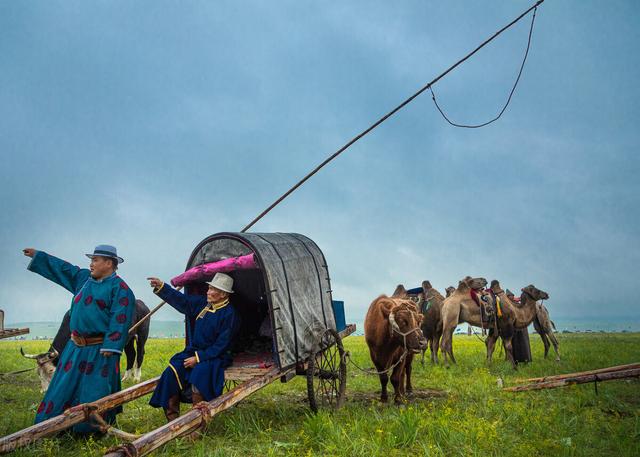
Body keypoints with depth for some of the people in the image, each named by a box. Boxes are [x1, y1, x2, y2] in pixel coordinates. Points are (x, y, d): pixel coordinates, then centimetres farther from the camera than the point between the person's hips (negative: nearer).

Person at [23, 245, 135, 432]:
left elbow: (120, 320, -18)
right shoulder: (84, 278, 12)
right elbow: (63, 268, 23)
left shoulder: (119, 288, -12)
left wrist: (110, 348, -24)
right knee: (64, 386, 13)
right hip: (76, 347, 8)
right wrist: (37, 255, 27)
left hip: (99, 351, -8)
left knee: (96, 391, -3)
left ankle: (98, 431, 11)